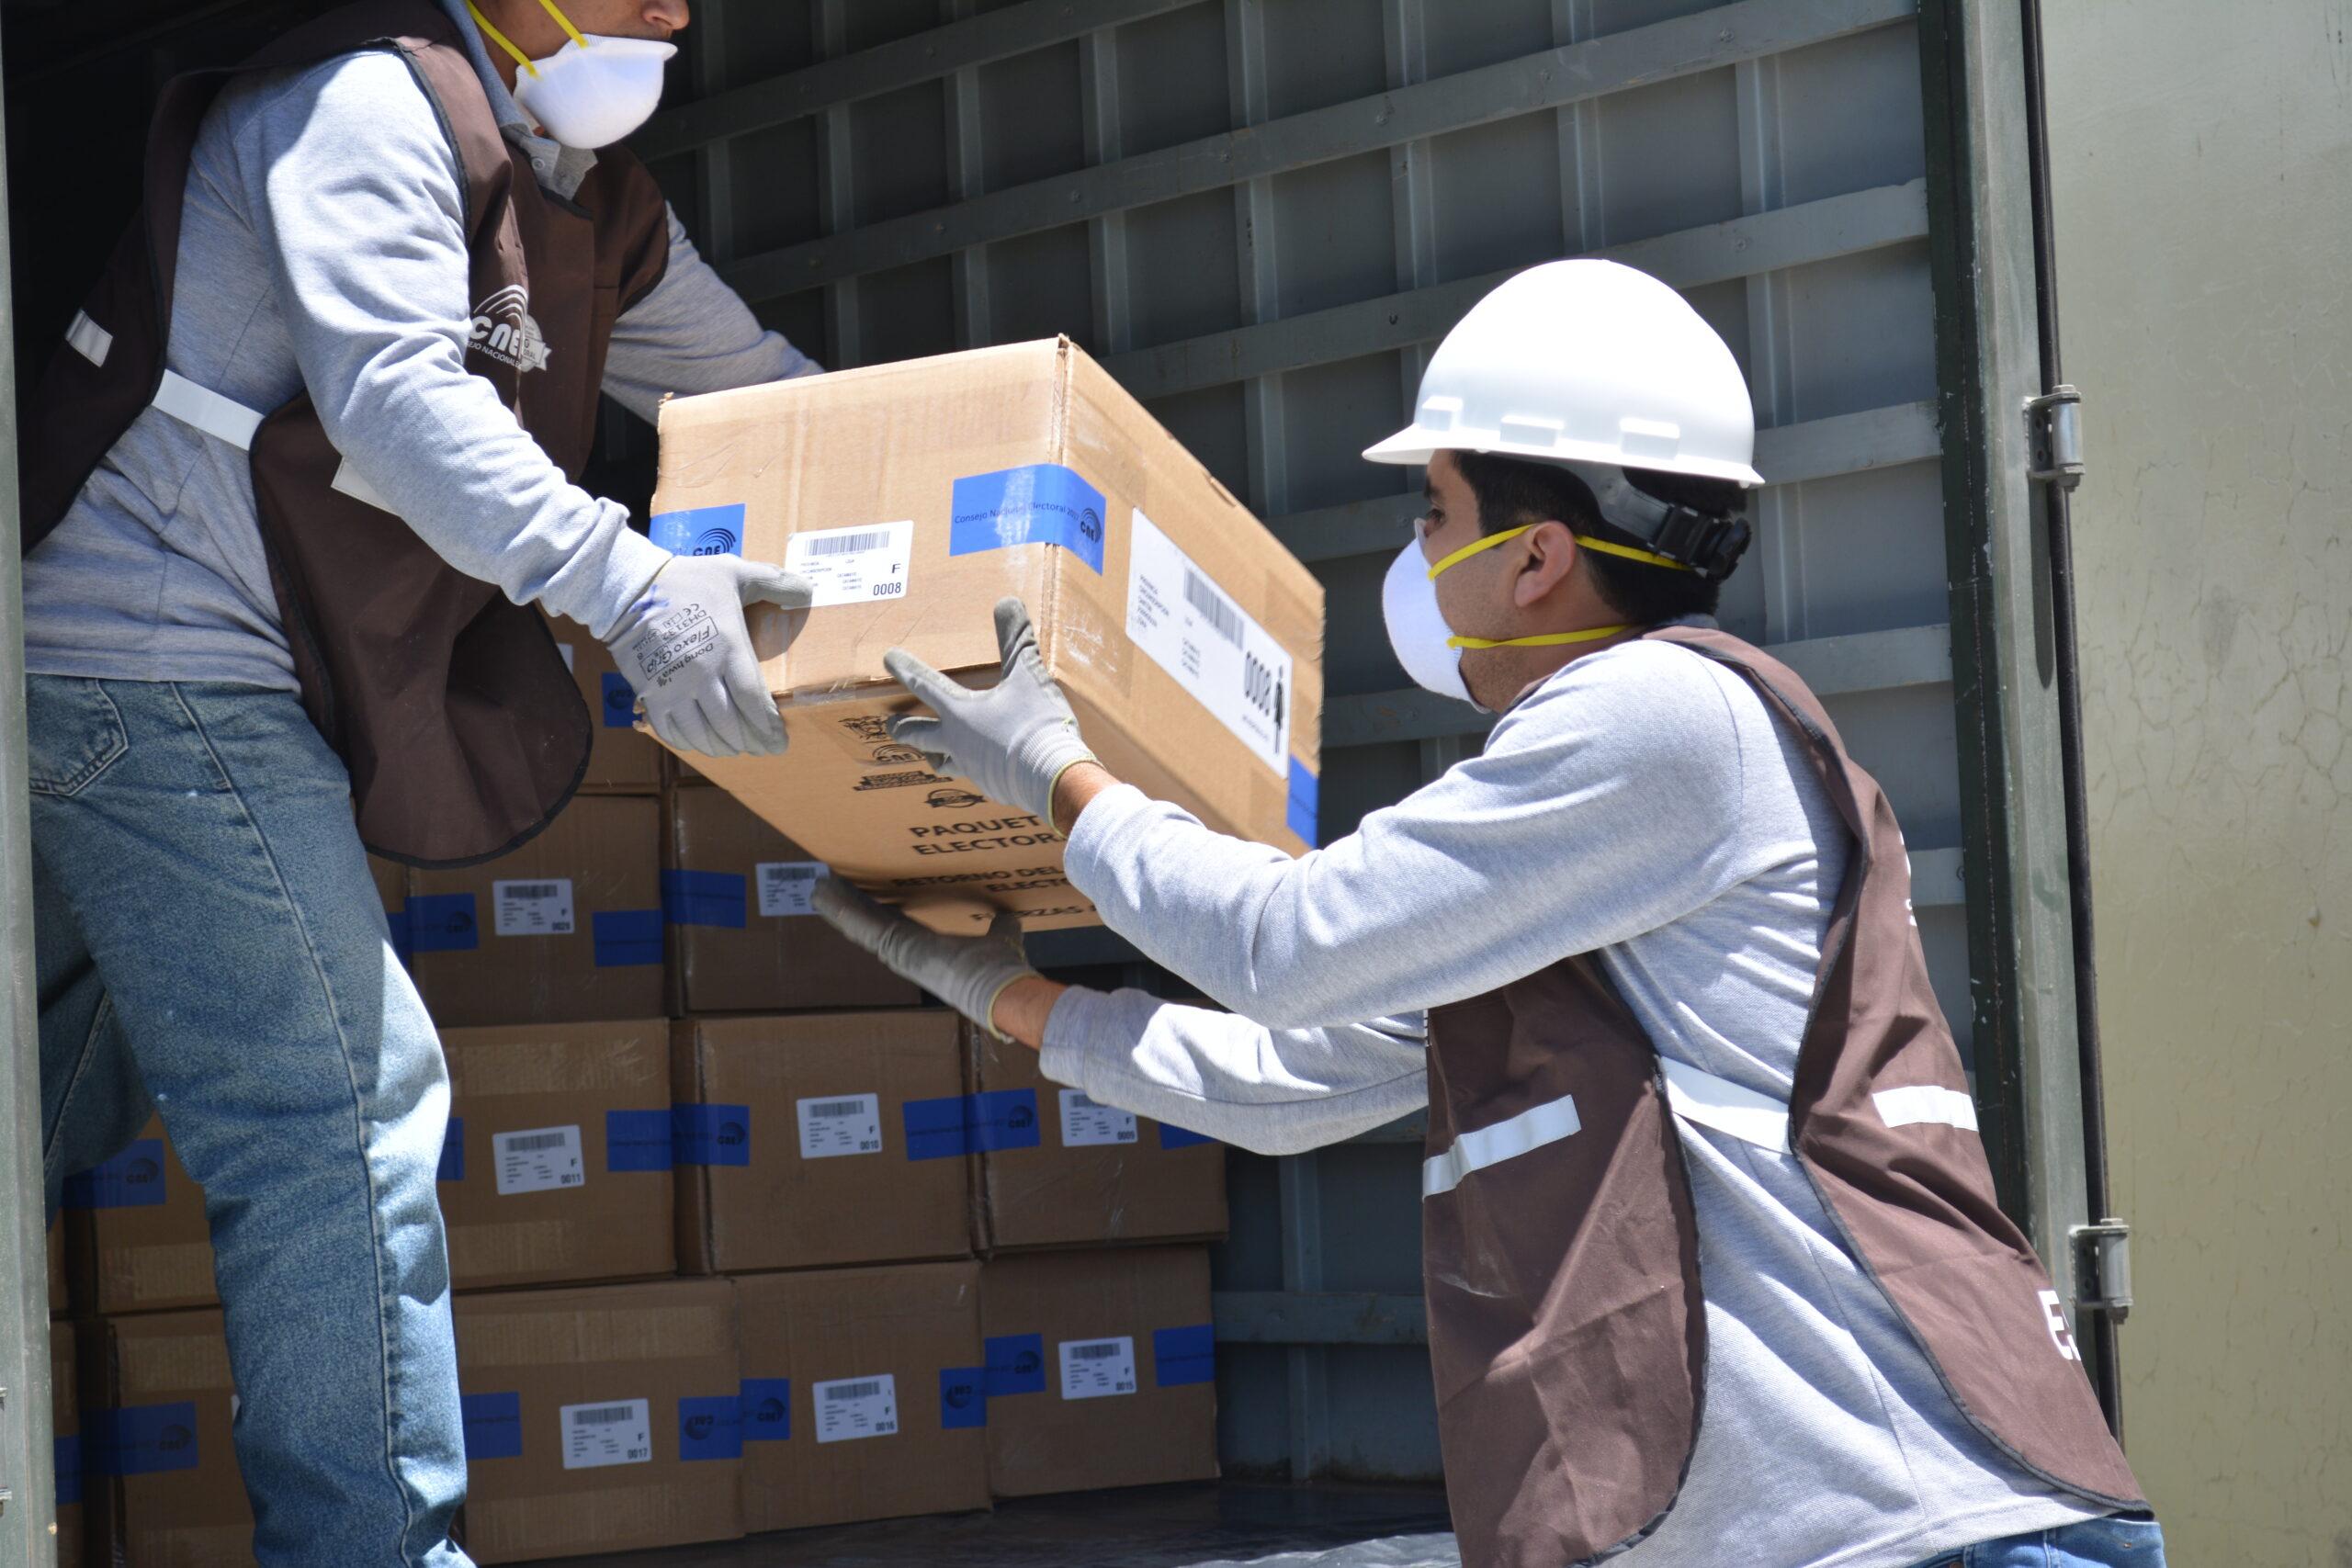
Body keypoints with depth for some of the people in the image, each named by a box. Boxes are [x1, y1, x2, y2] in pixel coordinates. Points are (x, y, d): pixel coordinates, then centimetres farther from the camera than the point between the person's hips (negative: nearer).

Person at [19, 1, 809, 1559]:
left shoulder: (600, 212, 15)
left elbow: (772, 391, 22)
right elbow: (394, 388, -26)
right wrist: (626, 584, -36)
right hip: (158, 668, -10)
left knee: (79, 1078, 18)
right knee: (342, 1107, -11)